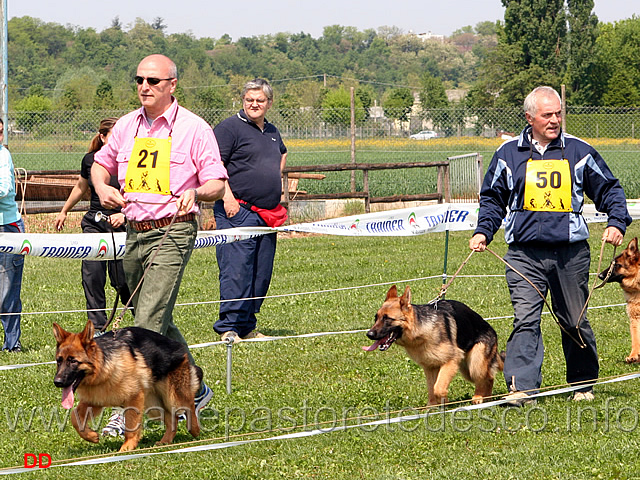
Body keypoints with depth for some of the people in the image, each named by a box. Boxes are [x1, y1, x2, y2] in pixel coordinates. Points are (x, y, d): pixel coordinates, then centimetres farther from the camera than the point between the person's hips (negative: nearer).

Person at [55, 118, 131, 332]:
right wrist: (64, 212, 32)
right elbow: (81, 187, 23)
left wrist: (124, 214, -29)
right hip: (94, 224, 3)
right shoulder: (90, 160, 5)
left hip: (122, 225, -3)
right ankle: (97, 326, -3)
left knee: (122, 279, -3)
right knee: (92, 274, -8)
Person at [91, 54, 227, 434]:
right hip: (135, 232, 7)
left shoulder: (194, 128, -4)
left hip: (172, 234, -6)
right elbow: (101, 163, 25)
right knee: (158, 323, 15)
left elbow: (217, 184, -3)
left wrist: (195, 192, -25)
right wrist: (103, 188, 3)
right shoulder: (127, 125, 11)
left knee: (149, 322, -15)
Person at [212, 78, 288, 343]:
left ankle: (247, 326, 15)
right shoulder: (230, 127, -5)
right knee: (236, 270, -12)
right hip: (238, 211, -8)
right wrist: (228, 197, -20)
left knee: (261, 273, 8)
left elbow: (282, 154, 40)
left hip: (267, 213, 8)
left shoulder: (272, 132, 19)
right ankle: (228, 327, -10)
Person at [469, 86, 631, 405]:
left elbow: (609, 189, 14)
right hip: (525, 254, 0)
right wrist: (483, 232, 5)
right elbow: (492, 198, 18)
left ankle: (583, 384, 26)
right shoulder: (508, 154, 8)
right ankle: (521, 387, -17)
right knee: (525, 319, -13)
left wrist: (617, 222, 0)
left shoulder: (579, 152, 6)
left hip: (570, 252, 0)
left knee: (574, 322, 9)